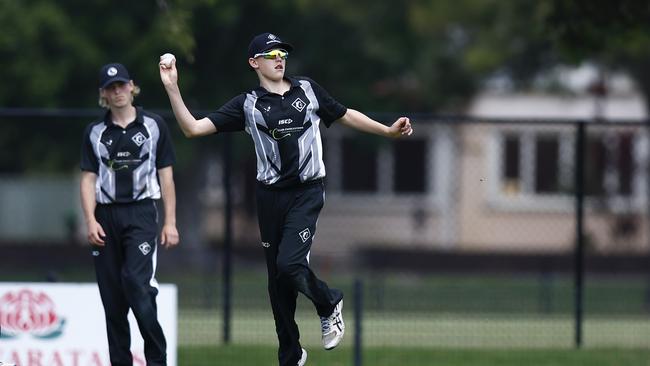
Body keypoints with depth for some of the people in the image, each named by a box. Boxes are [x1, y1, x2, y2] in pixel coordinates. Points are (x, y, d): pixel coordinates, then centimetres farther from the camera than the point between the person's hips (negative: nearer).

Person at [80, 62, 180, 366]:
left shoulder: (153, 126, 7)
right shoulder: (95, 133, 11)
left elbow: (166, 177, 6)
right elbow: (88, 179, 8)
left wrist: (170, 223, 0)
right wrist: (90, 221, -5)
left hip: (141, 214, -3)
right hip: (106, 216, 3)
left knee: (137, 282, -19)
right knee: (112, 295, 1)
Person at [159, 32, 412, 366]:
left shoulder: (308, 91, 7)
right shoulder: (247, 104, 3)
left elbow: (346, 115, 20)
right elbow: (192, 128, -3)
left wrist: (388, 130, 15)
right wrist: (171, 89, -14)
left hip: (307, 193, -2)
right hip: (270, 197, 2)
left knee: (289, 264, -20)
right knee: (277, 277, 7)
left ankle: (329, 304, 10)